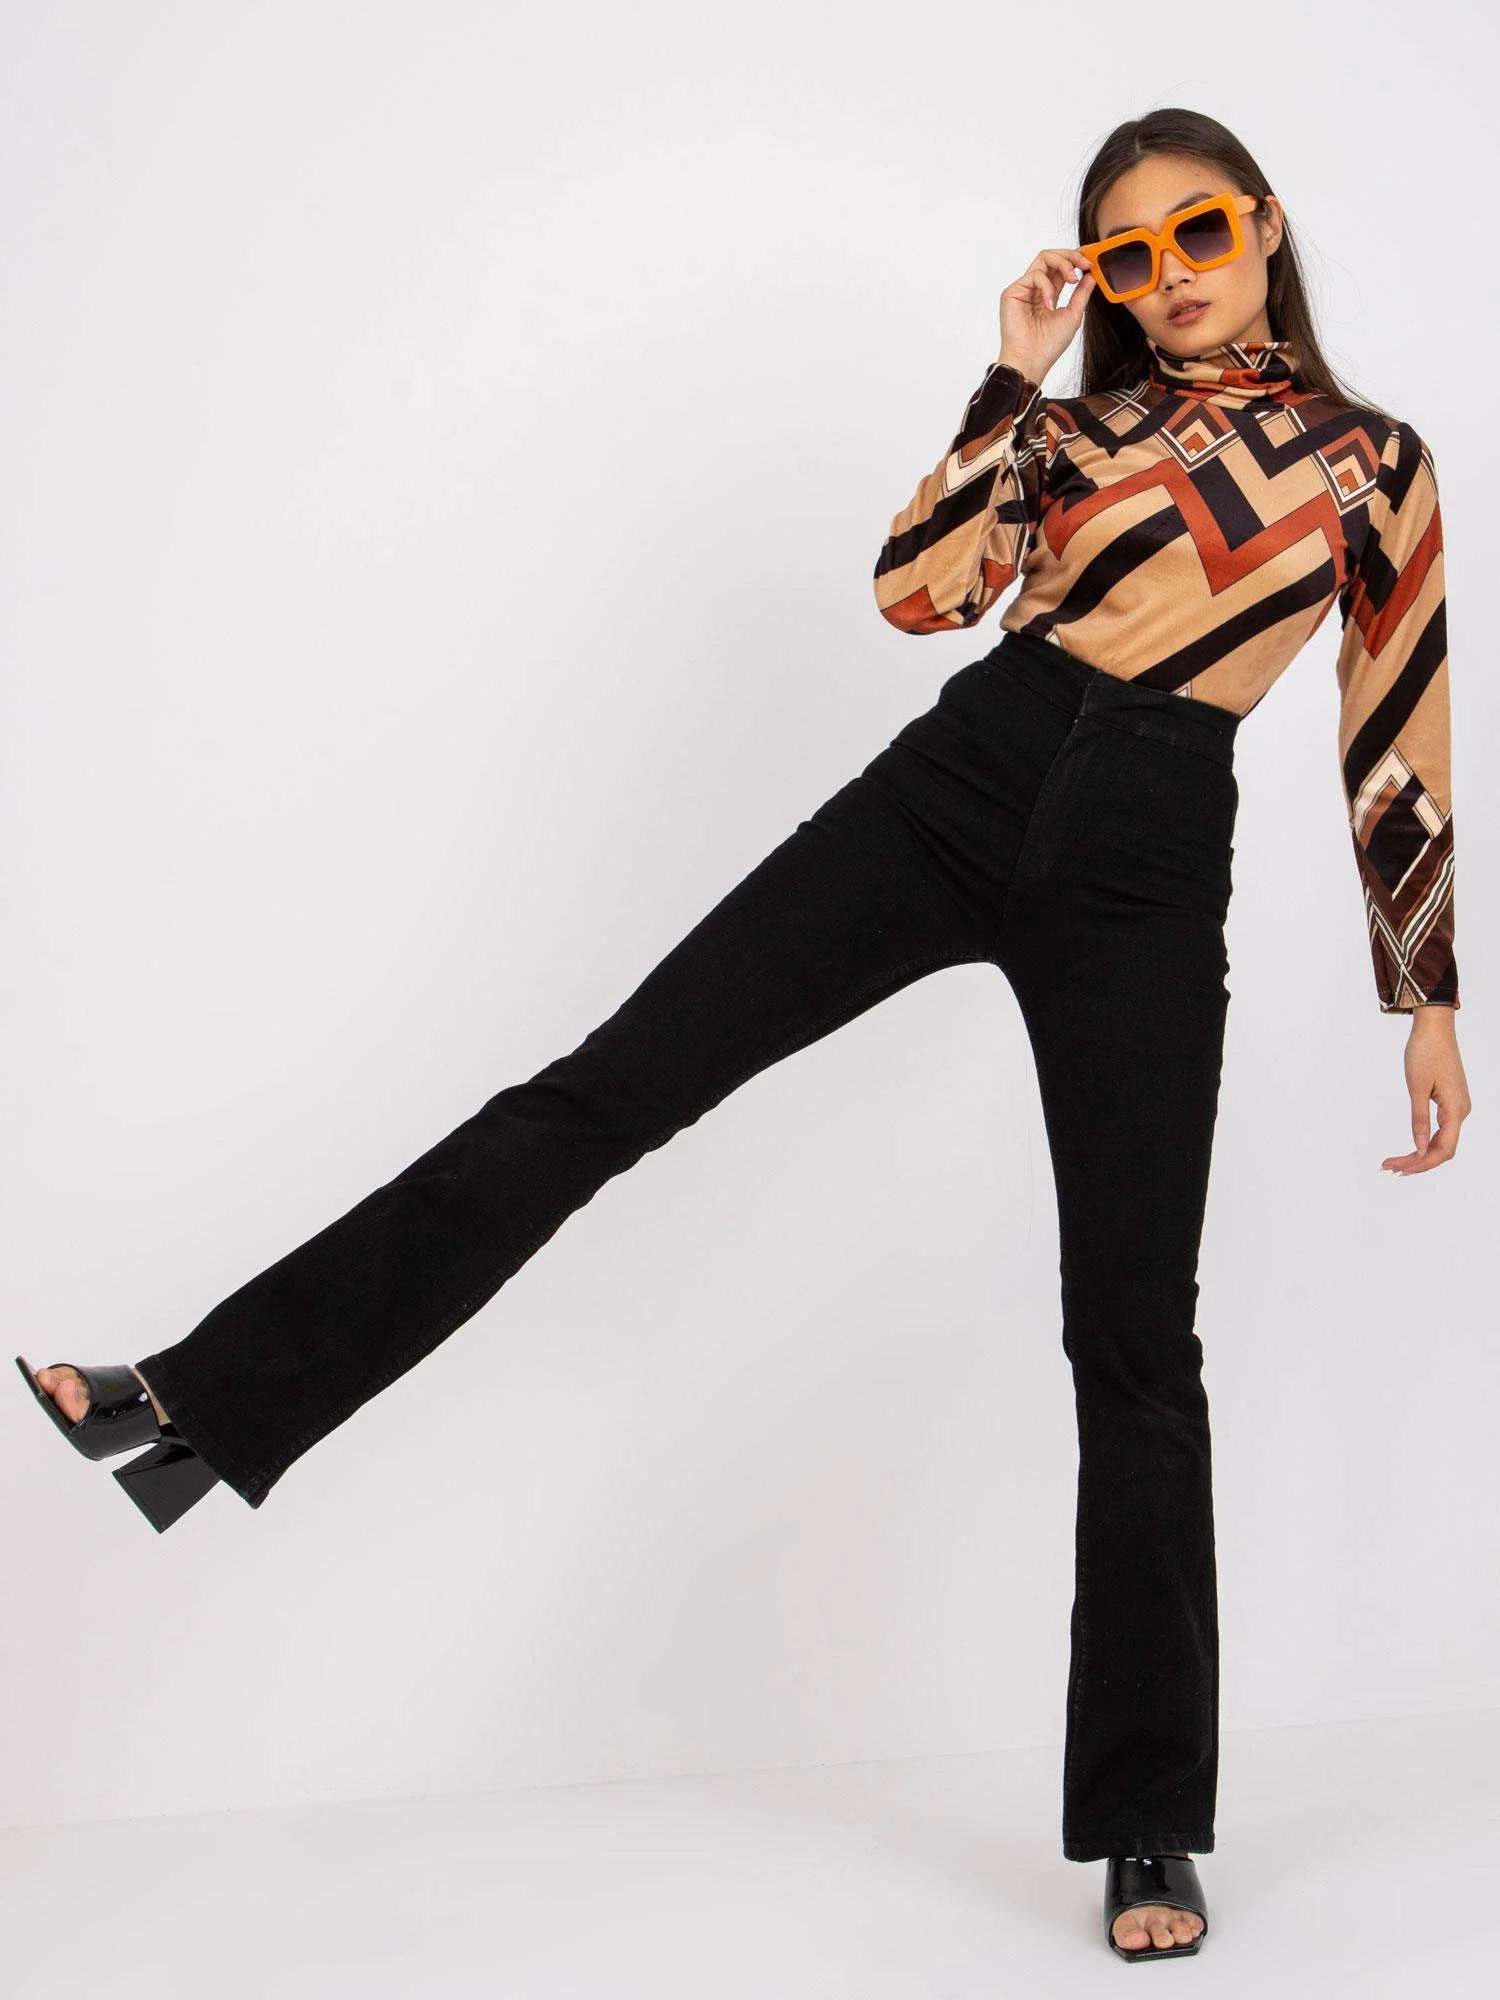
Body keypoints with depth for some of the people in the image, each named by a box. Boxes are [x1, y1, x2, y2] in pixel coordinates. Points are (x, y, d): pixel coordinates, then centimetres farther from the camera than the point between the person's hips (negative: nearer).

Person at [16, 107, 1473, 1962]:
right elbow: (916, 590, -1)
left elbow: (1401, 748, 10)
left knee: (1134, 1337, -1)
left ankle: (1150, 1824, 11)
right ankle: (210, 1394, -3)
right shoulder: (1078, 424, 16)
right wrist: (1016, 374, 1)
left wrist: (1430, 1000, 7)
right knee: (610, 1082, -7)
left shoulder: (1377, 459, 10)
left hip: (1144, 866, -2)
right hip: (957, 779, 3)